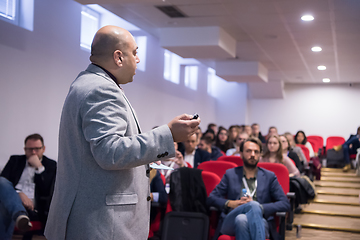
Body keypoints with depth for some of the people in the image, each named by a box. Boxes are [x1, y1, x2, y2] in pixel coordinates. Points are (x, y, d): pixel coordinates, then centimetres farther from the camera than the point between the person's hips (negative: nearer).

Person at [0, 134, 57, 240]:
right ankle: (20, 215, -53)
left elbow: (48, 191, 4)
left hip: (33, 207, -2)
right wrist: (19, 194, -13)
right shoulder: (15, 160, 24)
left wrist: (39, 167, -2)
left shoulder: (51, 165, 18)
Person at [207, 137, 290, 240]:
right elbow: (211, 199, 12)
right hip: (231, 223, 0)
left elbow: (285, 204, 7)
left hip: (259, 222, 0)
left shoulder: (269, 176, 18)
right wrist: (231, 203, -8)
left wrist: (259, 207, -8)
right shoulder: (230, 174, 19)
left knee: (241, 219, -38)